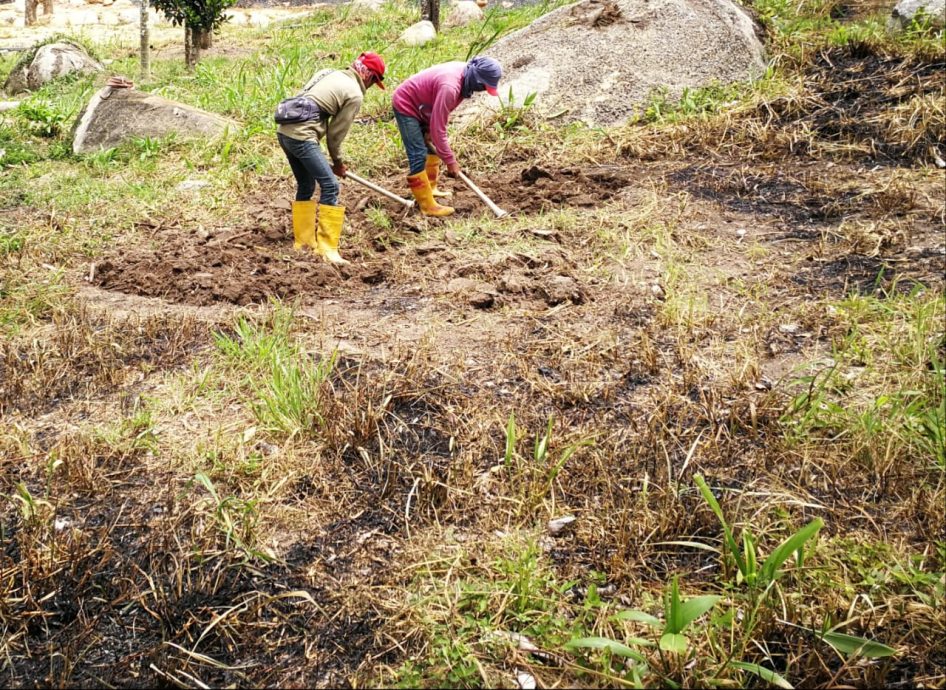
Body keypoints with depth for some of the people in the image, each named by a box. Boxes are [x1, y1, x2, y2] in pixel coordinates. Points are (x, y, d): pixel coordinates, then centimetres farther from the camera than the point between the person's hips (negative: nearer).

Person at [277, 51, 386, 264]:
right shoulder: (355, 94, -3)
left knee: (306, 185, 21)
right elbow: (336, 132, -1)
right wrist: (338, 161, 16)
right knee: (330, 186, -6)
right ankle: (326, 247, -7)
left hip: (284, 130, 9)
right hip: (302, 137, -9)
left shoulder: (328, 73, 19)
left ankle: (303, 239, 29)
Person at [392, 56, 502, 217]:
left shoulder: (465, 73, -10)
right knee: (419, 156, -14)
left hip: (421, 106, 10)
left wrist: (429, 130, -4)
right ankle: (428, 206, -12)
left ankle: (429, 189, 33)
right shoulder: (450, 87, -37)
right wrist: (450, 161, -28)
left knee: (433, 146, 19)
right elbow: (438, 129, -34)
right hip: (406, 105, -10)